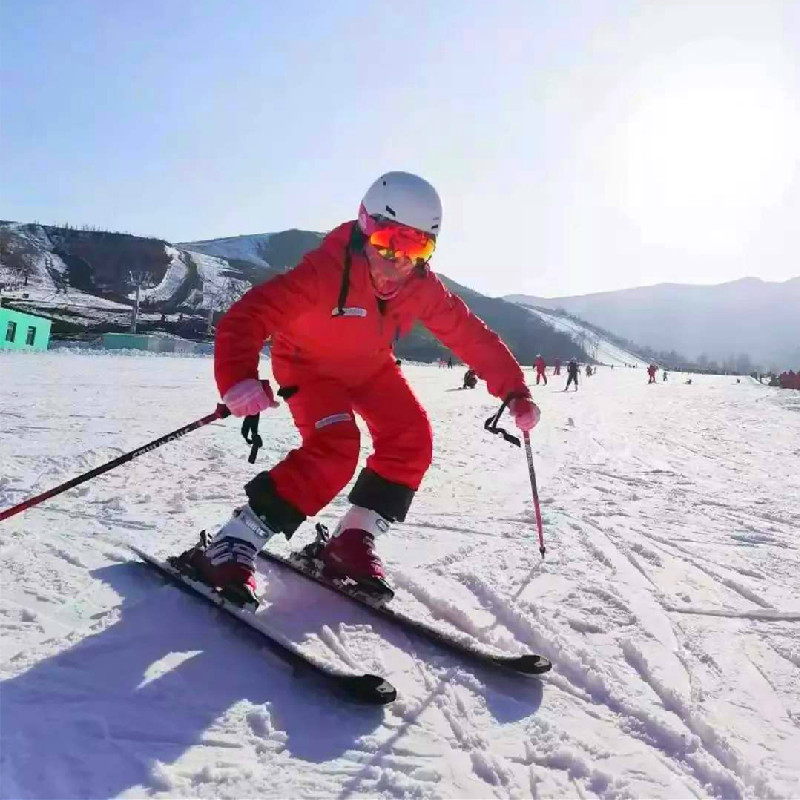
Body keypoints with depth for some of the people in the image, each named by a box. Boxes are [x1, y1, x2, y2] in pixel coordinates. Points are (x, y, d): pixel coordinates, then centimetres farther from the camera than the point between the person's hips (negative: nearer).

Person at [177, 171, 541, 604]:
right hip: (308, 362, -6)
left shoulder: (422, 287, -21)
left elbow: (471, 334, -13)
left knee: (411, 438, -10)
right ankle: (231, 546, -18)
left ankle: (353, 540, 3)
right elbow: (247, 316, -44)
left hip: (370, 365, 6)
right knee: (334, 451, -26)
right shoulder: (327, 270, -37)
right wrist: (238, 378, -61)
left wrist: (514, 390, -18)